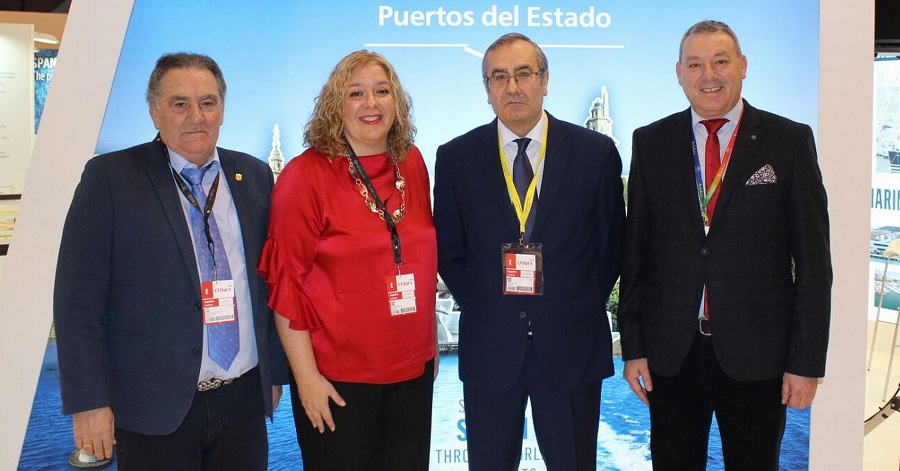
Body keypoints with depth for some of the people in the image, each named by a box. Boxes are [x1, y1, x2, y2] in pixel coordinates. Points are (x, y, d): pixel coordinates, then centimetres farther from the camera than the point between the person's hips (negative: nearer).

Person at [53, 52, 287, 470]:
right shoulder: (108, 177, -5)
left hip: (244, 400, 4)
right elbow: (78, 301, -7)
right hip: (154, 407, -3)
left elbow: (268, 280, 9)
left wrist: (275, 371, 10)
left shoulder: (255, 176, 6)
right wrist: (88, 402, -10)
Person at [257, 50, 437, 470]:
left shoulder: (412, 164, 5)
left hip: (413, 367, 5)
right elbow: (286, 281, -10)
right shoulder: (305, 175, -9)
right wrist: (305, 376, -12)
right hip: (338, 375, -4)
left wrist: (430, 342, 14)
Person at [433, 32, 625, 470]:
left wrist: (581, 308, 1)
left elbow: (611, 245, 5)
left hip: (572, 343, 0)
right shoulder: (456, 157, 0)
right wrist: (480, 306, 0)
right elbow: (448, 251, 6)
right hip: (488, 346, 1)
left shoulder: (596, 152, -2)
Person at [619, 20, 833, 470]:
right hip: (670, 352, 1)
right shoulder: (651, 142, 4)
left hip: (757, 352, -1)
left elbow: (812, 257, -2)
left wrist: (807, 360, -5)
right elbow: (635, 250, 4)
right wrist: (633, 345, 2)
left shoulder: (789, 141, -1)